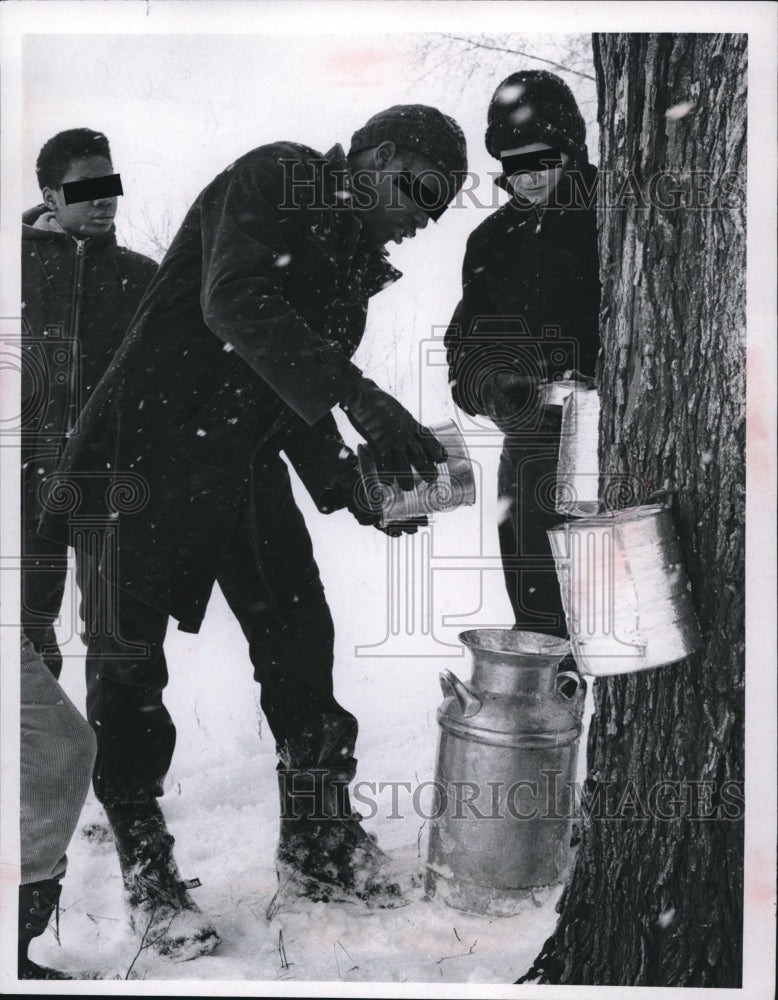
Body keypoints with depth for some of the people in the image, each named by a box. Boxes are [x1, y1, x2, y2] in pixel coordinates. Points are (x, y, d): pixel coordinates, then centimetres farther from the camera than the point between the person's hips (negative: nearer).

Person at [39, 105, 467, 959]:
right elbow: (235, 303, -28)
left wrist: (344, 484, 2)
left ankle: (319, 844, 22)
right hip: (149, 455, -8)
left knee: (300, 647, 6)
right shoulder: (277, 179, -8)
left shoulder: (349, 263, 15)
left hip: (247, 468, 8)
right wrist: (359, 398, -35)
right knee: (128, 664, 1)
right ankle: (145, 868, 17)